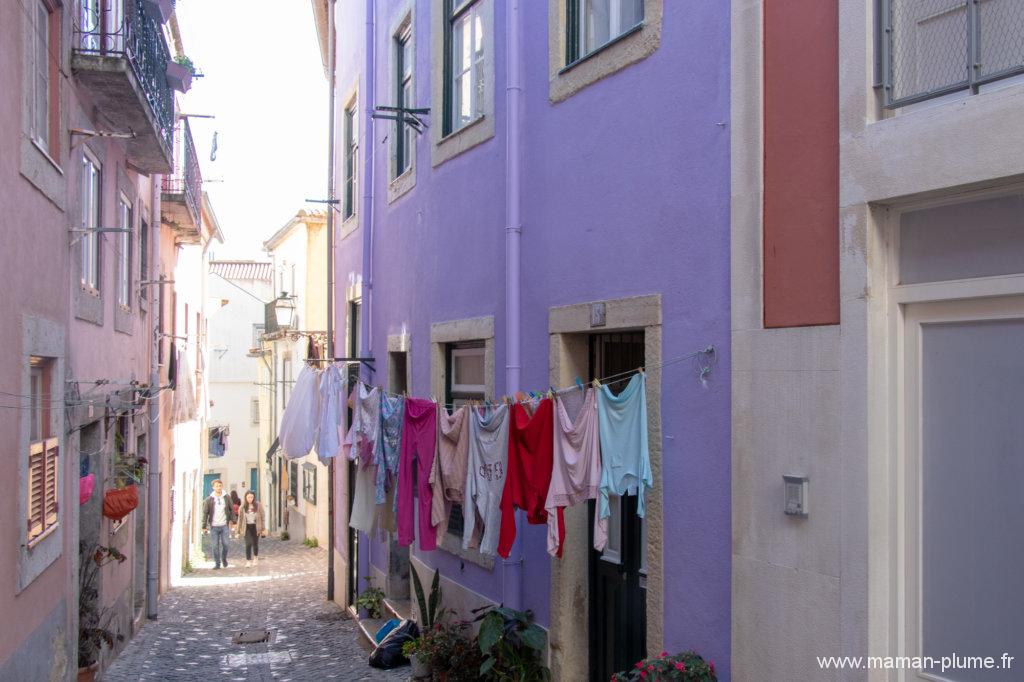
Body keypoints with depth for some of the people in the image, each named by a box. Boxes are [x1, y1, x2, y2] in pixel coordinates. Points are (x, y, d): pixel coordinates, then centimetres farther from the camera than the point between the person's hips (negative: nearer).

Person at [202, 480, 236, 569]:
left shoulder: (227, 498, 2)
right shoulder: (209, 500, -1)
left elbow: (231, 510, 8)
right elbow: (205, 513, 1)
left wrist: (233, 520, 2)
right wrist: (204, 526, -2)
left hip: (224, 525, 0)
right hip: (214, 526, 0)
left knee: (225, 544, -1)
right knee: (215, 546, 3)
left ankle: (224, 559, 24)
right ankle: (217, 563, 12)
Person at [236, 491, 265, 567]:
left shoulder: (258, 505, -4)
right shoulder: (243, 506, 0)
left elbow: (262, 517, 0)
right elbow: (240, 518, 6)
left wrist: (262, 529, -3)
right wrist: (239, 530, 7)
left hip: (255, 527, 0)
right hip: (247, 527, 0)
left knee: (255, 543, 10)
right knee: (248, 544, -11)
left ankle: (256, 557, 37)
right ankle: (248, 561, -4)